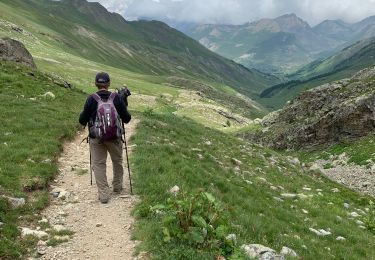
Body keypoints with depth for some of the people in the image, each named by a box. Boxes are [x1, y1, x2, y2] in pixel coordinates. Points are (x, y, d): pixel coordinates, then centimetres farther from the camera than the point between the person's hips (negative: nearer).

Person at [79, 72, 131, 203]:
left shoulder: (91, 99, -10)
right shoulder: (117, 98, -8)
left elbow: (82, 120, -6)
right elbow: (127, 119, -3)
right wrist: (125, 105, 13)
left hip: (96, 138, -1)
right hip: (114, 137, 1)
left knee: (98, 164, 8)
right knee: (117, 161, 22)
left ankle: (103, 194, 4)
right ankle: (117, 186, 37)